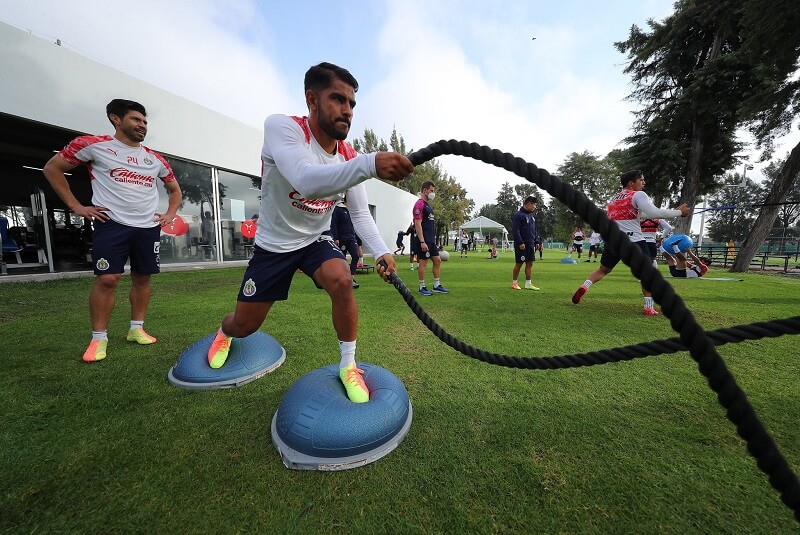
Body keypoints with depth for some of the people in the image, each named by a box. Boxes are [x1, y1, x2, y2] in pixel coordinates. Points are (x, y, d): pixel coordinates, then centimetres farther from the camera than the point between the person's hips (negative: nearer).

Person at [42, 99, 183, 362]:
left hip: (149, 227, 4)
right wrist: (76, 206, 0)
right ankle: (99, 338, 5)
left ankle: (136, 329, 18)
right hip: (112, 224, -4)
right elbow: (52, 168, 8)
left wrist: (170, 214, 11)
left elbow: (175, 189, 26)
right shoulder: (93, 145, 2)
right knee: (107, 279, -9)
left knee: (142, 278, 6)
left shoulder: (155, 159, 14)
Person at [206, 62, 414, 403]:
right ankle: (224, 332, 50)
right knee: (245, 325, 8)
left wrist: (381, 251, -27)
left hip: (317, 239, 3)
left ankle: (348, 366, -5)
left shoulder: (349, 157, -8)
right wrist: (371, 164, -57)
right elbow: (307, 181, -42)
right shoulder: (281, 127, -22)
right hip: (274, 243, -2)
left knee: (342, 281, -30)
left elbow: (360, 213, -9)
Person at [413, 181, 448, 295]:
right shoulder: (419, 204, -11)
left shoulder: (427, 205, 19)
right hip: (423, 240, -10)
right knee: (423, 262, -2)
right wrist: (422, 242, -23)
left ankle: (437, 285, 18)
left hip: (431, 240, 10)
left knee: (437, 261, 9)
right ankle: (422, 287, 9)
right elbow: (418, 224, -18)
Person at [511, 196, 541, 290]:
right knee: (518, 264, -1)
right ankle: (514, 283, 10)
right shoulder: (518, 215, -11)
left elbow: (534, 230, 21)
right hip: (521, 245, -8)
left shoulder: (531, 216, 16)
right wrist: (520, 243, -21)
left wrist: (537, 241, 12)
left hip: (530, 245, 8)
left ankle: (528, 283, 16)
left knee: (530, 264, 8)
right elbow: (515, 230, -17)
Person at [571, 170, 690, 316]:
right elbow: (655, 213, -11)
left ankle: (584, 287, -7)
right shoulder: (638, 194, 0)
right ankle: (649, 307, 4)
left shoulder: (613, 199, 20)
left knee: (603, 269, 18)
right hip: (633, 241, -5)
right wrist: (679, 212, 1)